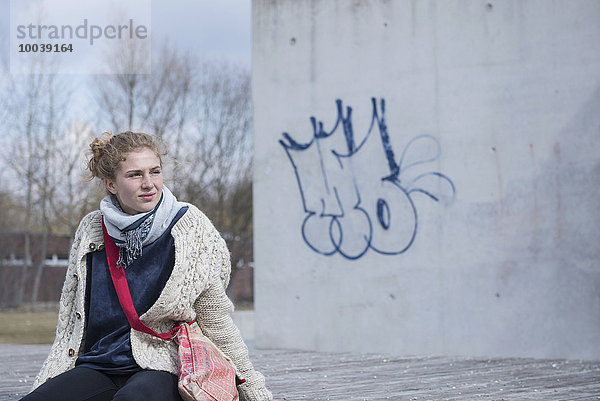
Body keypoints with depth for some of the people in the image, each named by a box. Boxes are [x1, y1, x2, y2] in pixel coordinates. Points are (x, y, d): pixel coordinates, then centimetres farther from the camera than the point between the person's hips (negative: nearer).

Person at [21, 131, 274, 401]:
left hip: (160, 369, -3)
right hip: (96, 367, 4)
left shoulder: (189, 226, 1)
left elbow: (216, 322, 4)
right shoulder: (91, 230, 9)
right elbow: (69, 324, 16)